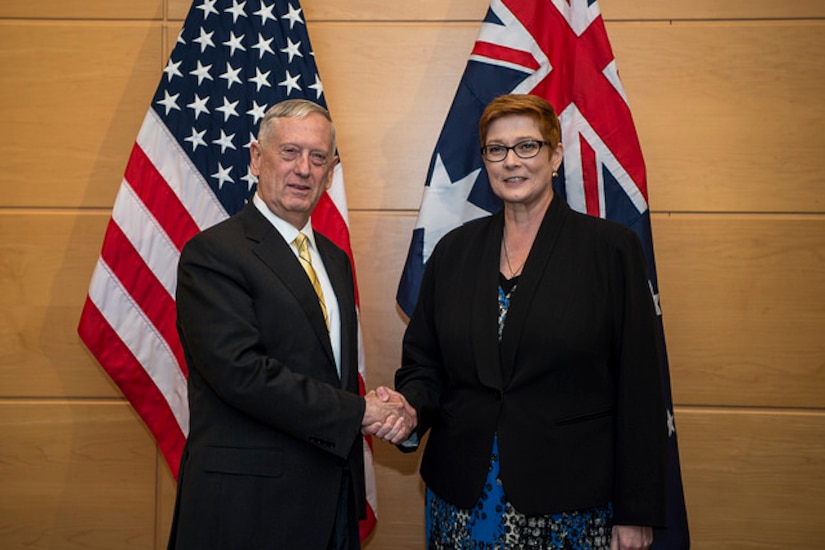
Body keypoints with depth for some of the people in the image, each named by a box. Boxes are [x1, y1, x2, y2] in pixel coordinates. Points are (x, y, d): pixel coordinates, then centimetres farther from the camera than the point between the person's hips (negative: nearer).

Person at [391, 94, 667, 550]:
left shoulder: (611, 248, -4)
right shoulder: (454, 250, 6)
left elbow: (638, 389, -5)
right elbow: (422, 363, 10)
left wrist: (636, 512, -6)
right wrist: (410, 410, -12)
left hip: (570, 505, -2)